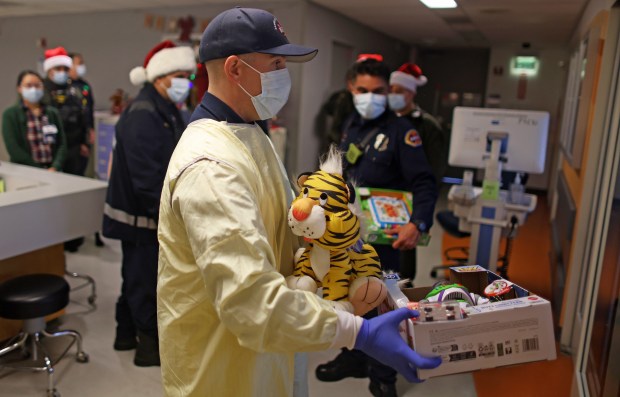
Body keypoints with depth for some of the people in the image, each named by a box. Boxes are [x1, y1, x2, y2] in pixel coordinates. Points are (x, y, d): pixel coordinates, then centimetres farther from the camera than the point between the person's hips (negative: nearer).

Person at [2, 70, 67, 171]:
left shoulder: (53, 113, 13)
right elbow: (13, 149, -3)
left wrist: (55, 168, -8)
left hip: (53, 171, 2)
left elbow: (62, 144, 7)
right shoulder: (10, 114, 5)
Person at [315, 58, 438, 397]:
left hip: (383, 233, -6)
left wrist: (418, 224, -32)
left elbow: (423, 183, -18)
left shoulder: (400, 130, -12)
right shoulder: (350, 124, 6)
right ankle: (353, 357, 37)